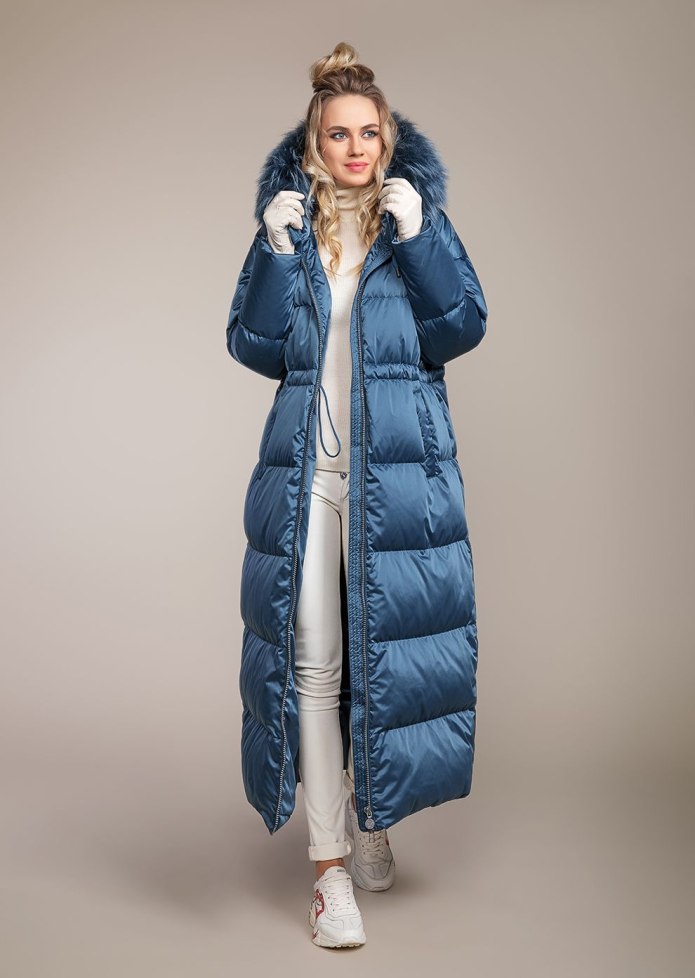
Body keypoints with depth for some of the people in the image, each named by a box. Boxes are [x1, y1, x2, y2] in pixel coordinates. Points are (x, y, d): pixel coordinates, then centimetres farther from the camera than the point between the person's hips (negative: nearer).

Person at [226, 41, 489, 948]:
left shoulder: (419, 214, 9)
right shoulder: (286, 221, 11)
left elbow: (463, 328, -2)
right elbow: (254, 346, 4)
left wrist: (416, 235, -12)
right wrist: (276, 251, -8)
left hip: (401, 470, 0)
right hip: (307, 468, 1)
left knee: (389, 648, 4)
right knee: (312, 662, -4)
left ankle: (372, 816, 28)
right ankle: (330, 865, 5)